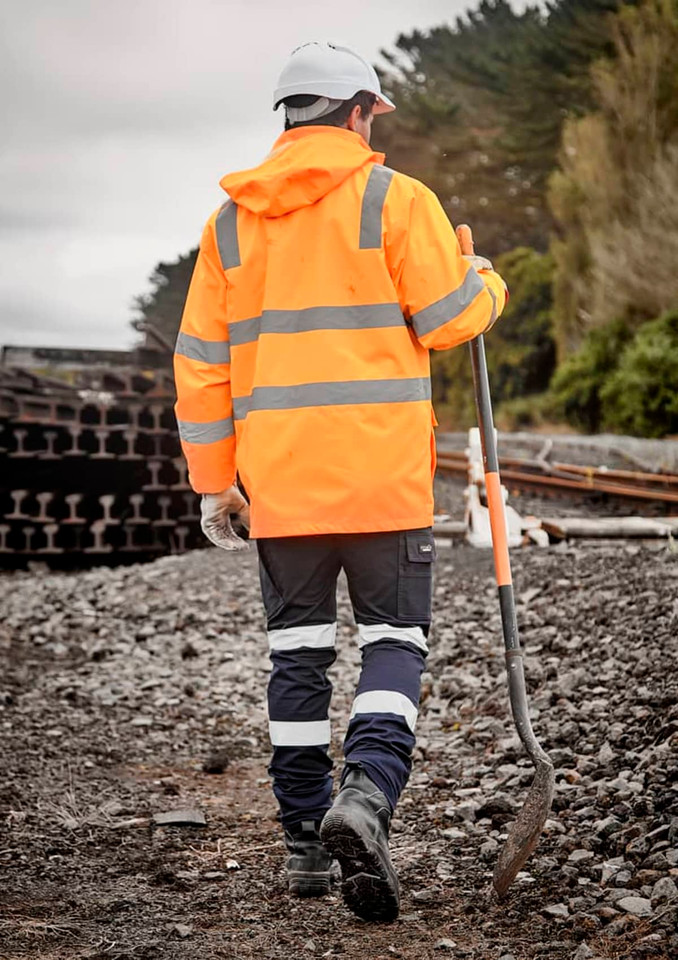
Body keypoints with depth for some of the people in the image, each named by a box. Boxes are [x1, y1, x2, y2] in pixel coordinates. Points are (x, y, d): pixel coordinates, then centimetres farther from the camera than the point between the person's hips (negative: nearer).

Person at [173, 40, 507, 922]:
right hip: (382, 474, -4)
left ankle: (307, 842, 16)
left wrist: (213, 479, 14)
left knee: (298, 653, 12)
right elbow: (449, 318, -6)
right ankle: (368, 792, -19)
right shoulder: (394, 198, -3)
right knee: (393, 641, 4)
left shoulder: (231, 219, 10)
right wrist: (488, 286, 17)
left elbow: (201, 362, 9)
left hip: (278, 478, 4)